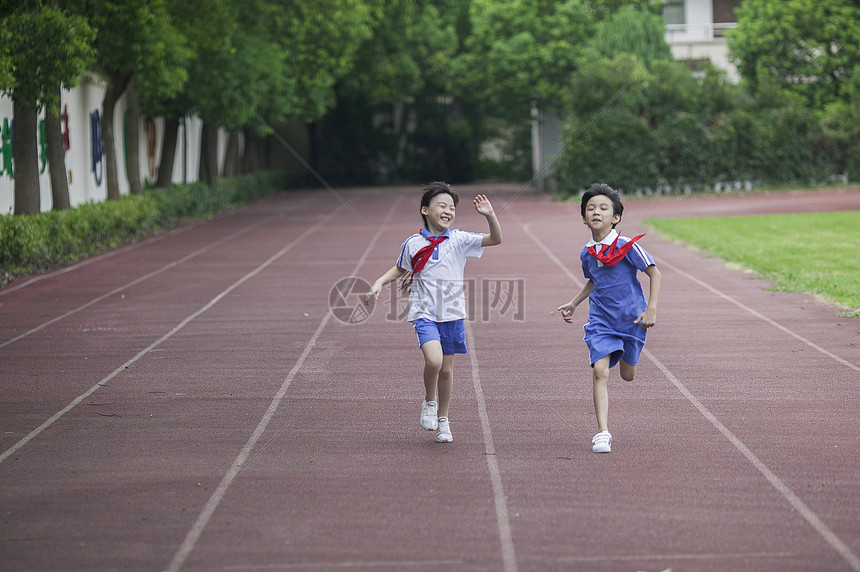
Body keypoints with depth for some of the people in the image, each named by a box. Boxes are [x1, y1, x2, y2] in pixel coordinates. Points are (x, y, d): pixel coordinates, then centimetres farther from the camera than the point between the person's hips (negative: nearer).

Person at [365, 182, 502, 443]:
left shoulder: (459, 240, -1)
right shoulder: (413, 244, -1)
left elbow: (496, 239, -7)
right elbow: (400, 269, 17)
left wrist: (490, 215, -23)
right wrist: (379, 283, 3)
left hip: (452, 313, 2)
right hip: (424, 312, -2)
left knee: (446, 368, 9)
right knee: (434, 359, -24)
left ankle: (443, 419, 28)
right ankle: (429, 402, 4)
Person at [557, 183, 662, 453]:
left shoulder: (626, 246, -15)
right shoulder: (587, 253, 1)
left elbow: (654, 273, -10)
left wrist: (652, 309, -17)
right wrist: (573, 304, 17)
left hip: (631, 317, -2)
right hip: (600, 320, 2)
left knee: (627, 376, 13)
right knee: (600, 372, -16)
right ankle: (603, 433, -16)